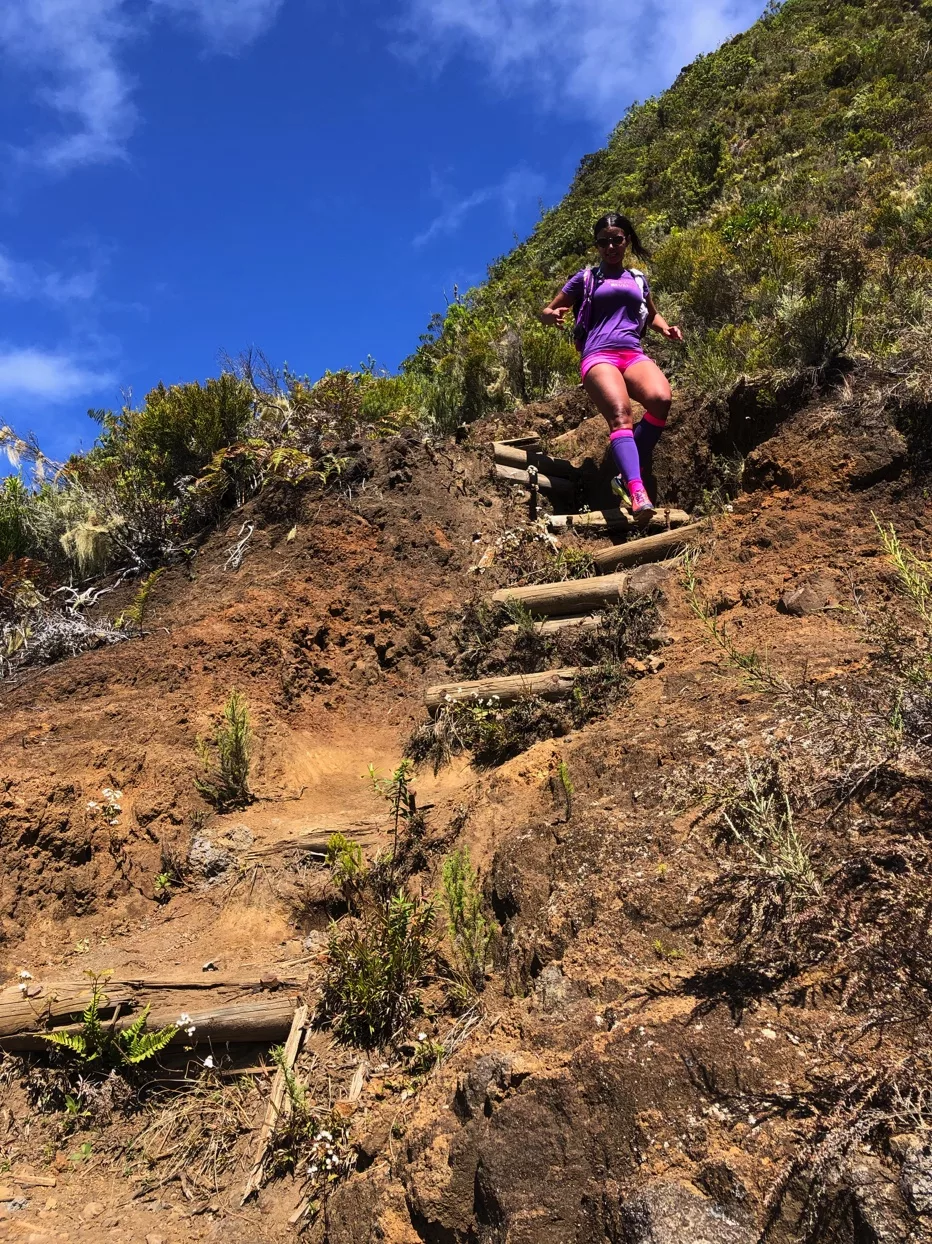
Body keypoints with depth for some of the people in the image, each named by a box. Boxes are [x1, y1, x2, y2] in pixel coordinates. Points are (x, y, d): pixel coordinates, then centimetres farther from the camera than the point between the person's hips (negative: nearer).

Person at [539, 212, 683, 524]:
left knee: (661, 398, -31)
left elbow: (652, 314, 41)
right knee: (620, 413, -33)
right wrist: (552, 315, -8)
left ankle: (627, 478, -18)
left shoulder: (638, 279, 26)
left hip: (634, 354, 3)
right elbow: (547, 311, 18)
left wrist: (666, 329, 17)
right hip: (598, 356, -3)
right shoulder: (586, 278, 18)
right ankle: (639, 494, -52)